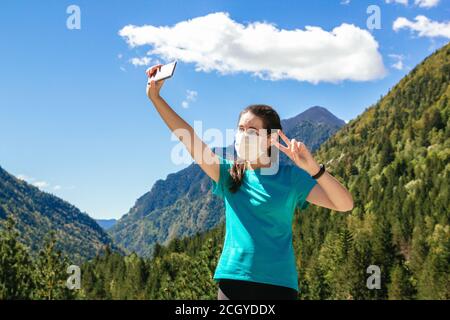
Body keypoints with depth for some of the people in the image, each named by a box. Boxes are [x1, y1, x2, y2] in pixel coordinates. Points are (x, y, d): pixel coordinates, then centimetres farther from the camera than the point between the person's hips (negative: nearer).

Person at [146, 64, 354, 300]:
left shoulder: (290, 176, 1)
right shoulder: (230, 174, 6)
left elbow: (344, 205, -8)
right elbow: (187, 137, -3)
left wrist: (313, 168, -22)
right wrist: (156, 97, -11)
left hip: (278, 282, -1)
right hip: (232, 278, 2)